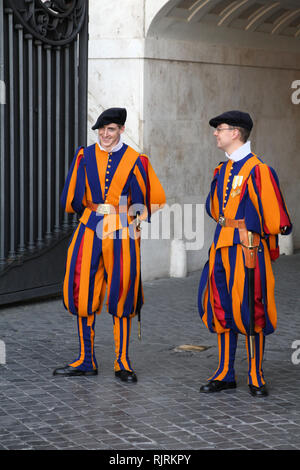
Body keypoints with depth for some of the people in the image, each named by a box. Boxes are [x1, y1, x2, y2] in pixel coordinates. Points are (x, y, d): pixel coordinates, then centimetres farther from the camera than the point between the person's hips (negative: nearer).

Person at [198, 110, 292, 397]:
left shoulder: (257, 170, -11)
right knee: (221, 309, 10)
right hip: (222, 246, 8)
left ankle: (256, 378, 7)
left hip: (247, 248, -8)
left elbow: (274, 217, -11)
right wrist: (228, 225, 11)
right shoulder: (223, 170, 13)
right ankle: (225, 374, 20)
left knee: (249, 310, -3)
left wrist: (250, 231, -2)